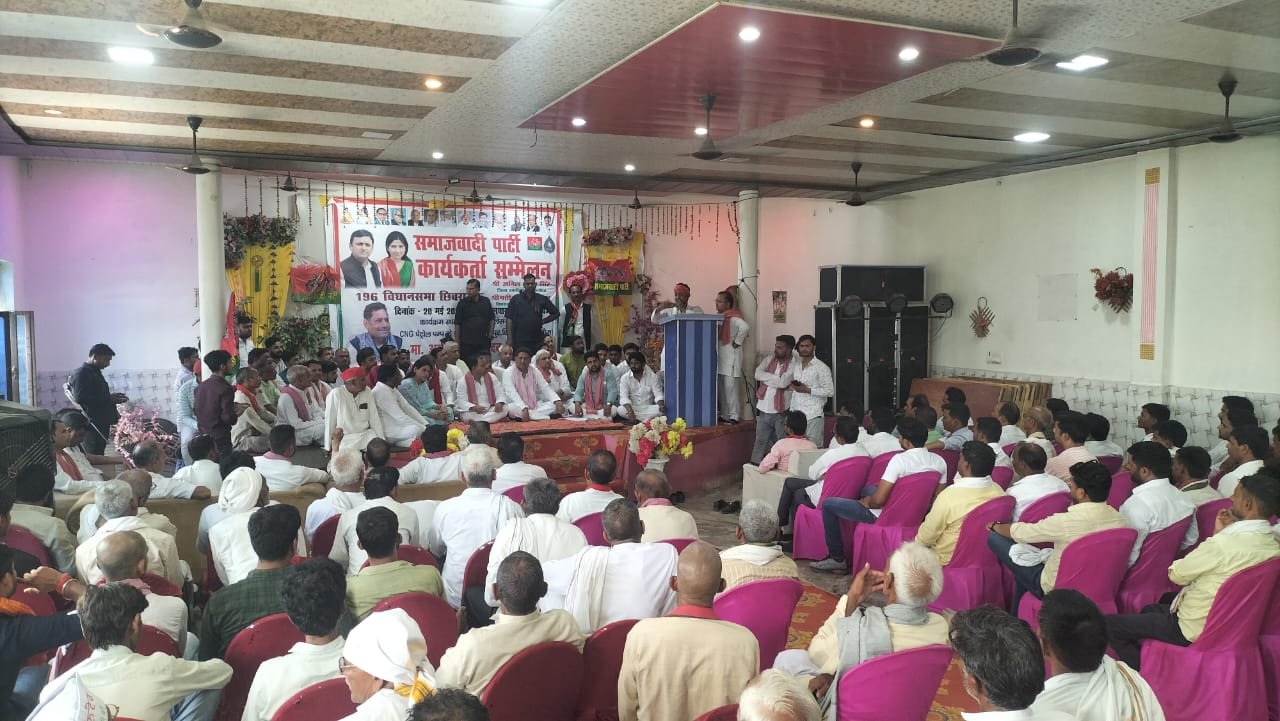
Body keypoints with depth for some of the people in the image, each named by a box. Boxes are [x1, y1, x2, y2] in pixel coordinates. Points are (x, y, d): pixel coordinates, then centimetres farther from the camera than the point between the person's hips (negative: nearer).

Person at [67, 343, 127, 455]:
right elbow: (80, 398, -22)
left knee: (99, 454, 10)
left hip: (102, 422, 9)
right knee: (94, 457, -9)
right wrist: (108, 399, -18)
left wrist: (111, 397, 10)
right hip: (92, 424, -9)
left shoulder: (95, 373, 18)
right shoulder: (80, 374, -11)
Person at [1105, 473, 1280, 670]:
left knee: (1110, 624, -3)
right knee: (1150, 610, 31)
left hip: (1195, 629, -9)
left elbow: (1176, 575, -15)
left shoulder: (1223, 544, -31)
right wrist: (1222, 535, -3)